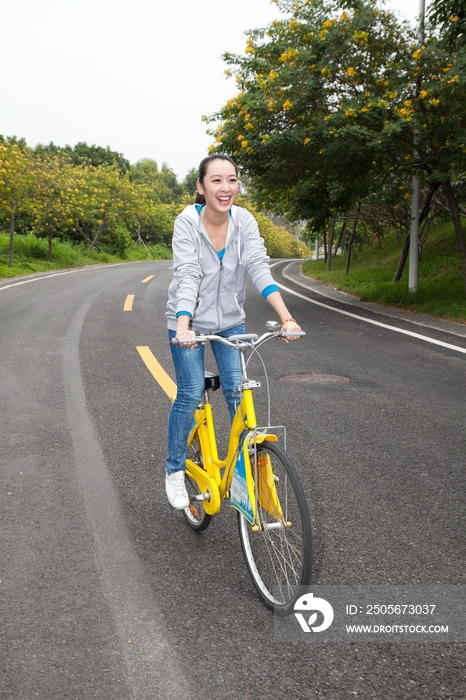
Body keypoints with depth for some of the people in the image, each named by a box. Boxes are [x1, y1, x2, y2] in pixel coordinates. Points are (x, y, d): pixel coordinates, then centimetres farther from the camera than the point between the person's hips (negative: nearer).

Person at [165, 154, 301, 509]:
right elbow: (187, 276, -28)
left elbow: (259, 267, -21)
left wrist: (286, 317, -33)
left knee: (238, 390, -4)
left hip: (229, 320, 3)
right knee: (191, 394, -6)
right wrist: (183, 326, -43)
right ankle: (175, 471, 14)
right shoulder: (188, 221, -19)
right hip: (191, 320, -3)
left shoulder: (244, 220, -11)